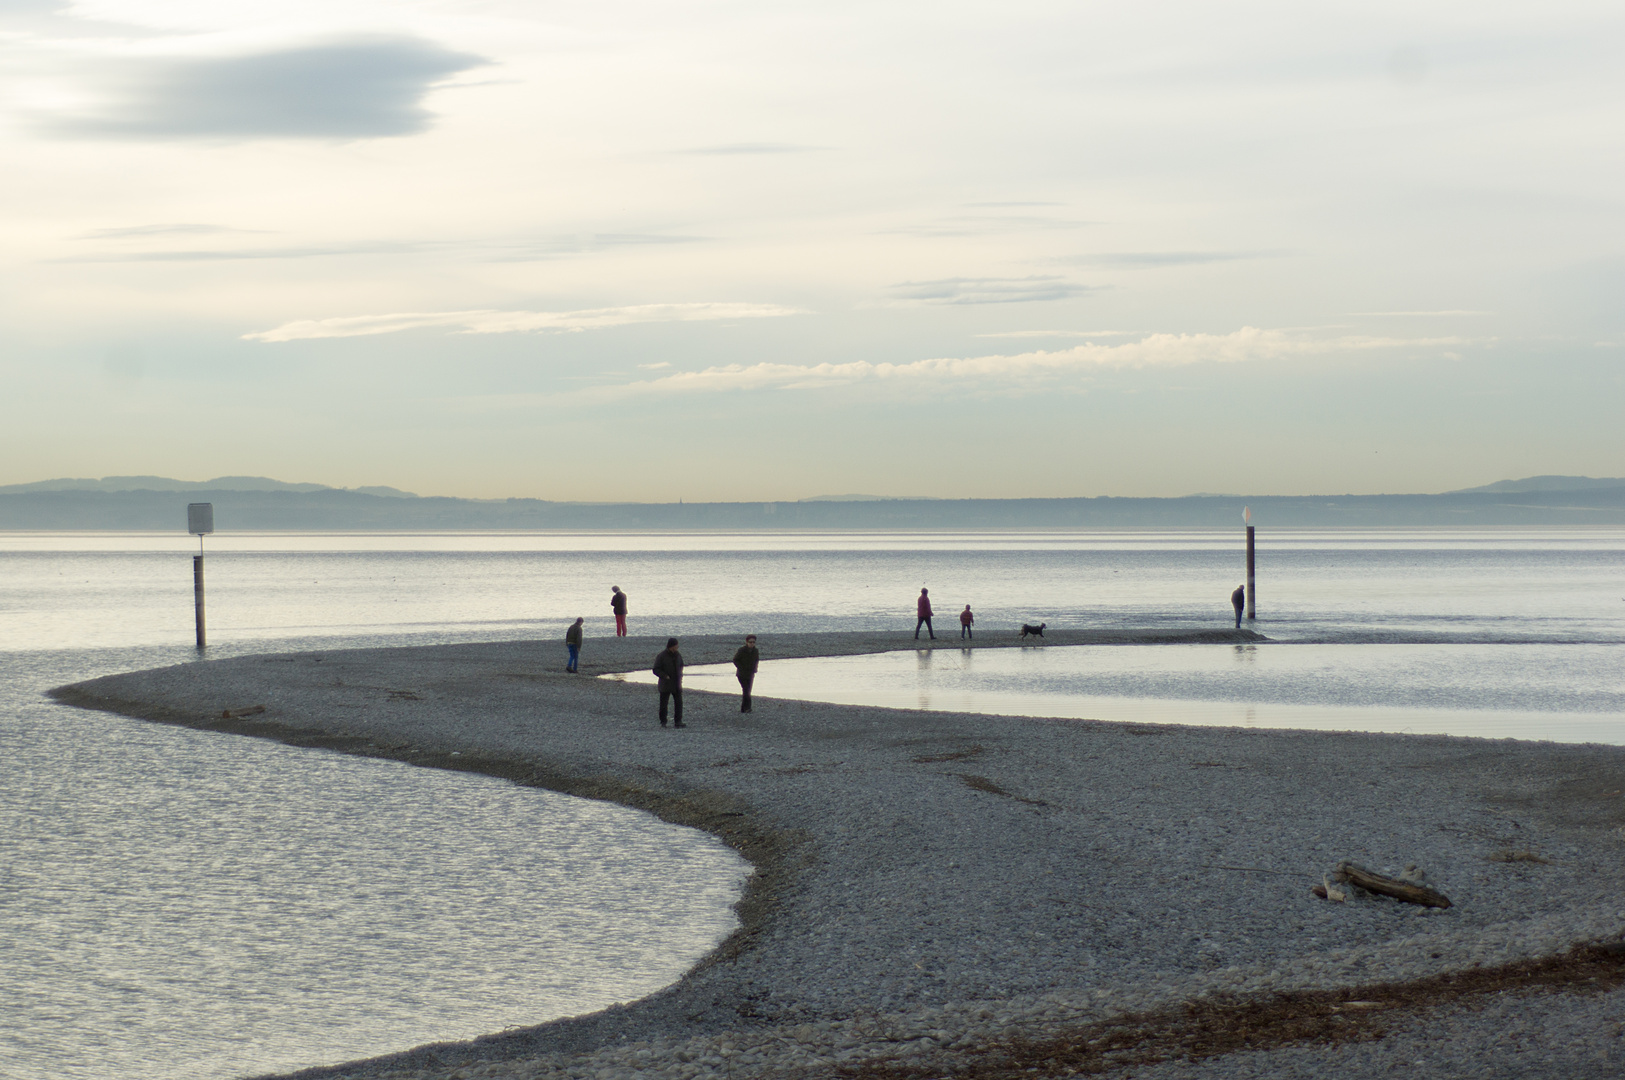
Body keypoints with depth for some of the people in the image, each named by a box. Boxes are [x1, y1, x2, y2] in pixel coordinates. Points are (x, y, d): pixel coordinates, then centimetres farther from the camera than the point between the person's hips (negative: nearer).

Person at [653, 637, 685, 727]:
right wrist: (665, 676, -20)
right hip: (665, 685, -4)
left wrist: (680, 677, 7)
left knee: (679, 702, -1)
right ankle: (663, 722, 15)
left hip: (676, 685, 4)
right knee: (663, 703, 4)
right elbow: (656, 670, -10)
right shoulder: (661, 656, -11)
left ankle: (678, 721, 2)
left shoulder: (678, 655, 6)